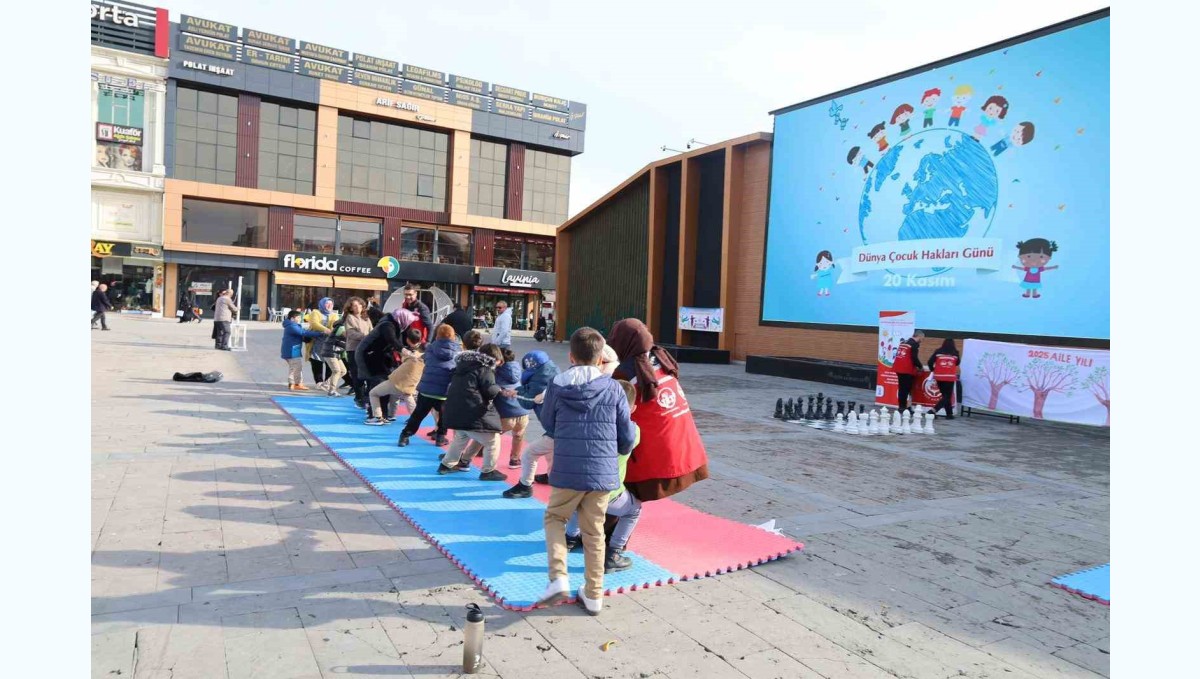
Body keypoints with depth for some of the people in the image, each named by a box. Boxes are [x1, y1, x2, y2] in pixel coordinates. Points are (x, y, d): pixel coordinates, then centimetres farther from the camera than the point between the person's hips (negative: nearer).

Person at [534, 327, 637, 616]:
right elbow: (627, 437, 1)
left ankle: (558, 577, 4)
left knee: (554, 518, 21)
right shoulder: (614, 389, -4)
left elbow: (548, 425, 10)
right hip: (603, 473, 1)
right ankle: (593, 595, 23)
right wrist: (616, 450, 23)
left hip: (567, 472, -1)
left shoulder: (557, 386, -5)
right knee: (594, 532, 15)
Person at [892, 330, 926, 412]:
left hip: (899, 368, 8)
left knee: (902, 388, 14)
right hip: (907, 369, -8)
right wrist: (920, 367, 1)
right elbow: (914, 358, -14)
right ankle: (903, 407, -2)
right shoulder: (915, 344, -8)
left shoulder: (903, 342, 17)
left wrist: (915, 366, 24)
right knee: (906, 389, -2)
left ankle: (902, 406, 17)